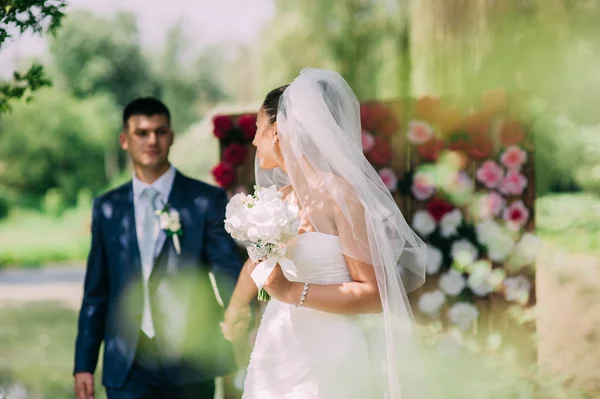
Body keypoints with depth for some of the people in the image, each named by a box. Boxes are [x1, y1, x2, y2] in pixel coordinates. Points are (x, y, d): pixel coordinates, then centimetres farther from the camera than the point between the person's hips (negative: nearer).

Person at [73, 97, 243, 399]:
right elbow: (95, 293, 12)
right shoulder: (107, 208, 10)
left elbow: (228, 270, -8)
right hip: (128, 364, 2)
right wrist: (84, 365, 8)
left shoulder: (207, 201, 1)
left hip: (190, 361, -1)